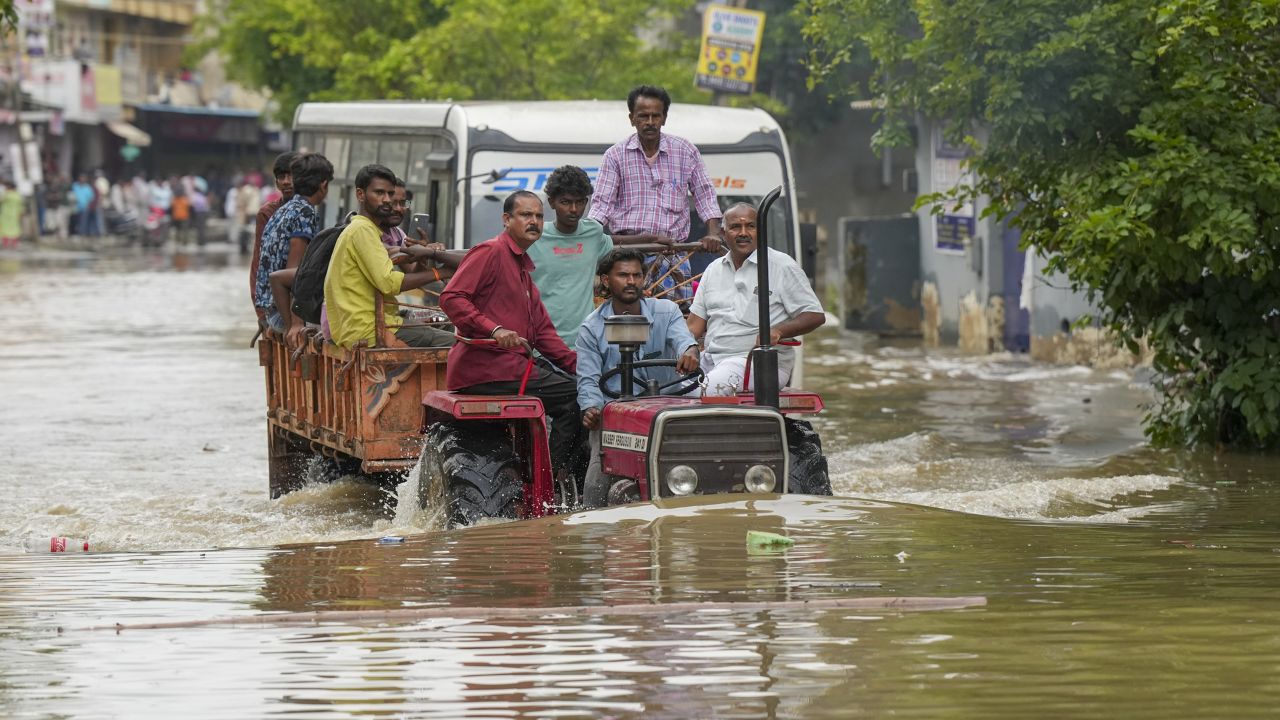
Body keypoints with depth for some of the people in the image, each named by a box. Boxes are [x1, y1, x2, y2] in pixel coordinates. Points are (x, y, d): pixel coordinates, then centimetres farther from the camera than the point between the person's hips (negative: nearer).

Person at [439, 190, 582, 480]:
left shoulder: (523, 268, 26)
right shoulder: (491, 252, -4)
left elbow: (543, 332, 23)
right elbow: (451, 298, -17)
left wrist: (578, 365, 9)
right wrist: (495, 329, -27)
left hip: (515, 364, 10)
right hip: (488, 366, -10)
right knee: (573, 397, -16)